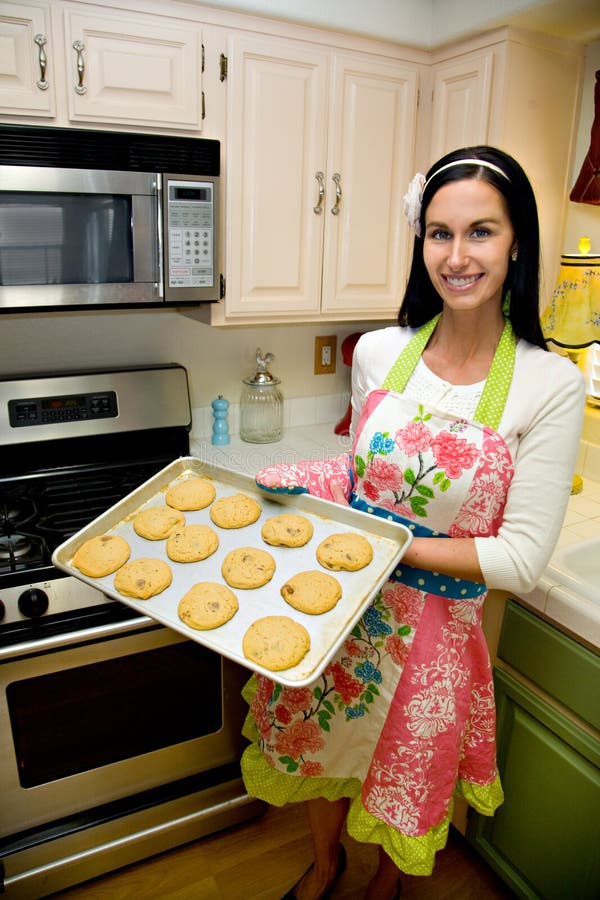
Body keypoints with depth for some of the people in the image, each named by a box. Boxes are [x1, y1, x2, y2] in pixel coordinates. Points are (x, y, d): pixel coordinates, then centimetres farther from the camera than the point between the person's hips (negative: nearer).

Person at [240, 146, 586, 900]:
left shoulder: (551, 386, -18)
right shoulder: (378, 352, -6)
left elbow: (522, 560, -18)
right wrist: (285, 484, -4)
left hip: (433, 624, -3)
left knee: (404, 777, 22)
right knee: (319, 745, 24)